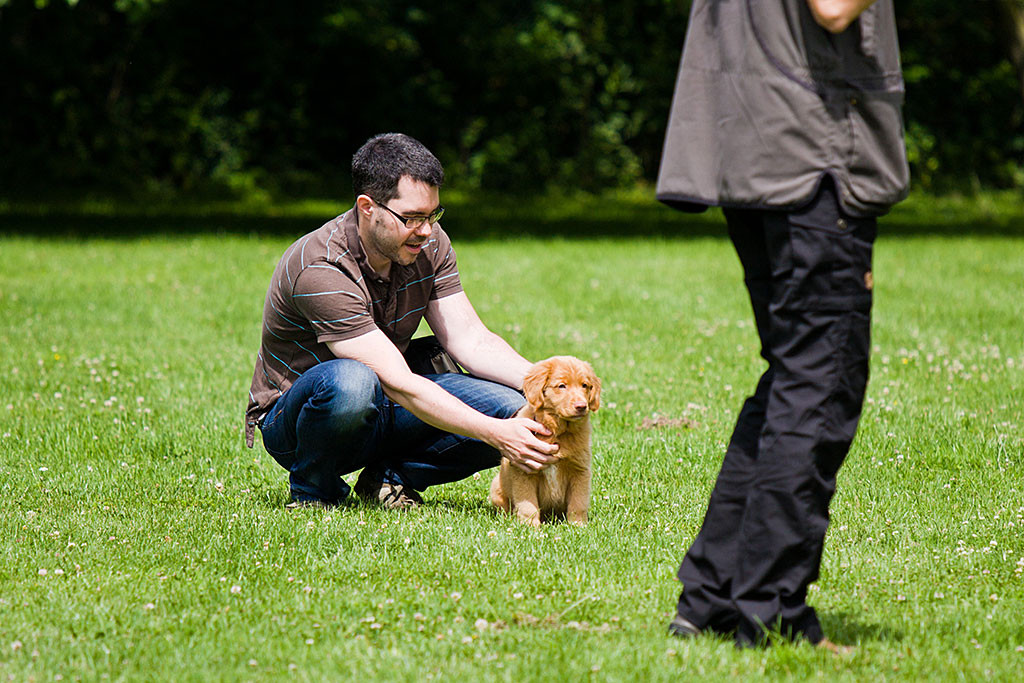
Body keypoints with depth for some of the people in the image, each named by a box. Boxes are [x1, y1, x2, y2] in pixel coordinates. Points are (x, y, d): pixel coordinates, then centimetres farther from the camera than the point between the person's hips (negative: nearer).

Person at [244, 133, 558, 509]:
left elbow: (472, 342, -5)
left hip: (381, 409, 6)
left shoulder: (428, 244, -5)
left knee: (511, 408, -16)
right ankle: (311, 492, -13)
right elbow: (398, 384, -33)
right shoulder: (319, 268, -29)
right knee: (351, 381, -42)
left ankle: (389, 477, 1)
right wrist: (495, 434, -38)